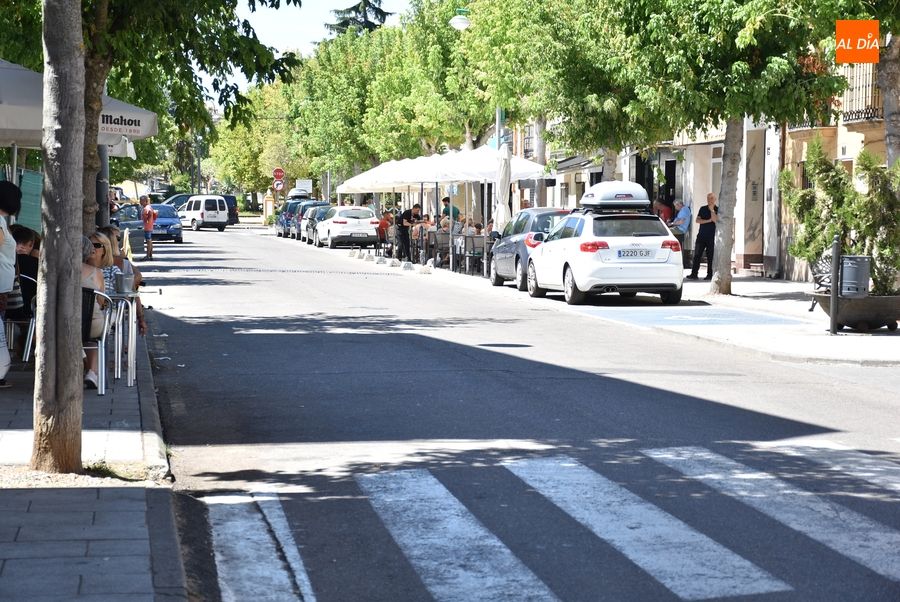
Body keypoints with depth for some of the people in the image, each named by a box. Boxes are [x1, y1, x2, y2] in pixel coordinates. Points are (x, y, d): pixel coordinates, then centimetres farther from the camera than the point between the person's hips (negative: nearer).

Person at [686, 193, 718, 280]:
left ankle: (710, 274, 4)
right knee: (697, 255, -1)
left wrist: (712, 210, -16)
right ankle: (694, 274, -1)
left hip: (711, 237, -3)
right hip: (701, 236, 3)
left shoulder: (717, 209, 1)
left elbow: (715, 220, -14)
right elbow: (697, 220, 1)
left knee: (710, 256, -1)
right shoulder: (703, 209, 12)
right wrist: (708, 220, -8)